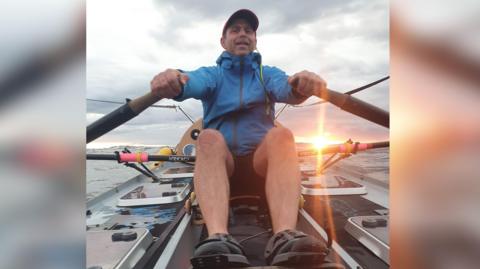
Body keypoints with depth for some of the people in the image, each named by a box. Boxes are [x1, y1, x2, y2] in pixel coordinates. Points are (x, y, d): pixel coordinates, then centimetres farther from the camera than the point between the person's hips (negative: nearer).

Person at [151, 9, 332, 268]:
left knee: (280, 134, -29)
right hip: (219, 163, 0)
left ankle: (284, 236, -47)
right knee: (209, 137, -31)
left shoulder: (268, 73, 18)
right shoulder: (212, 74, 16)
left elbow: (284, 87, -7)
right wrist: (172, 81, -36)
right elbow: (194, 82, -10)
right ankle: (218, 237, -50)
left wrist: (301, 85, -34)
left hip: (262, 161, 1)